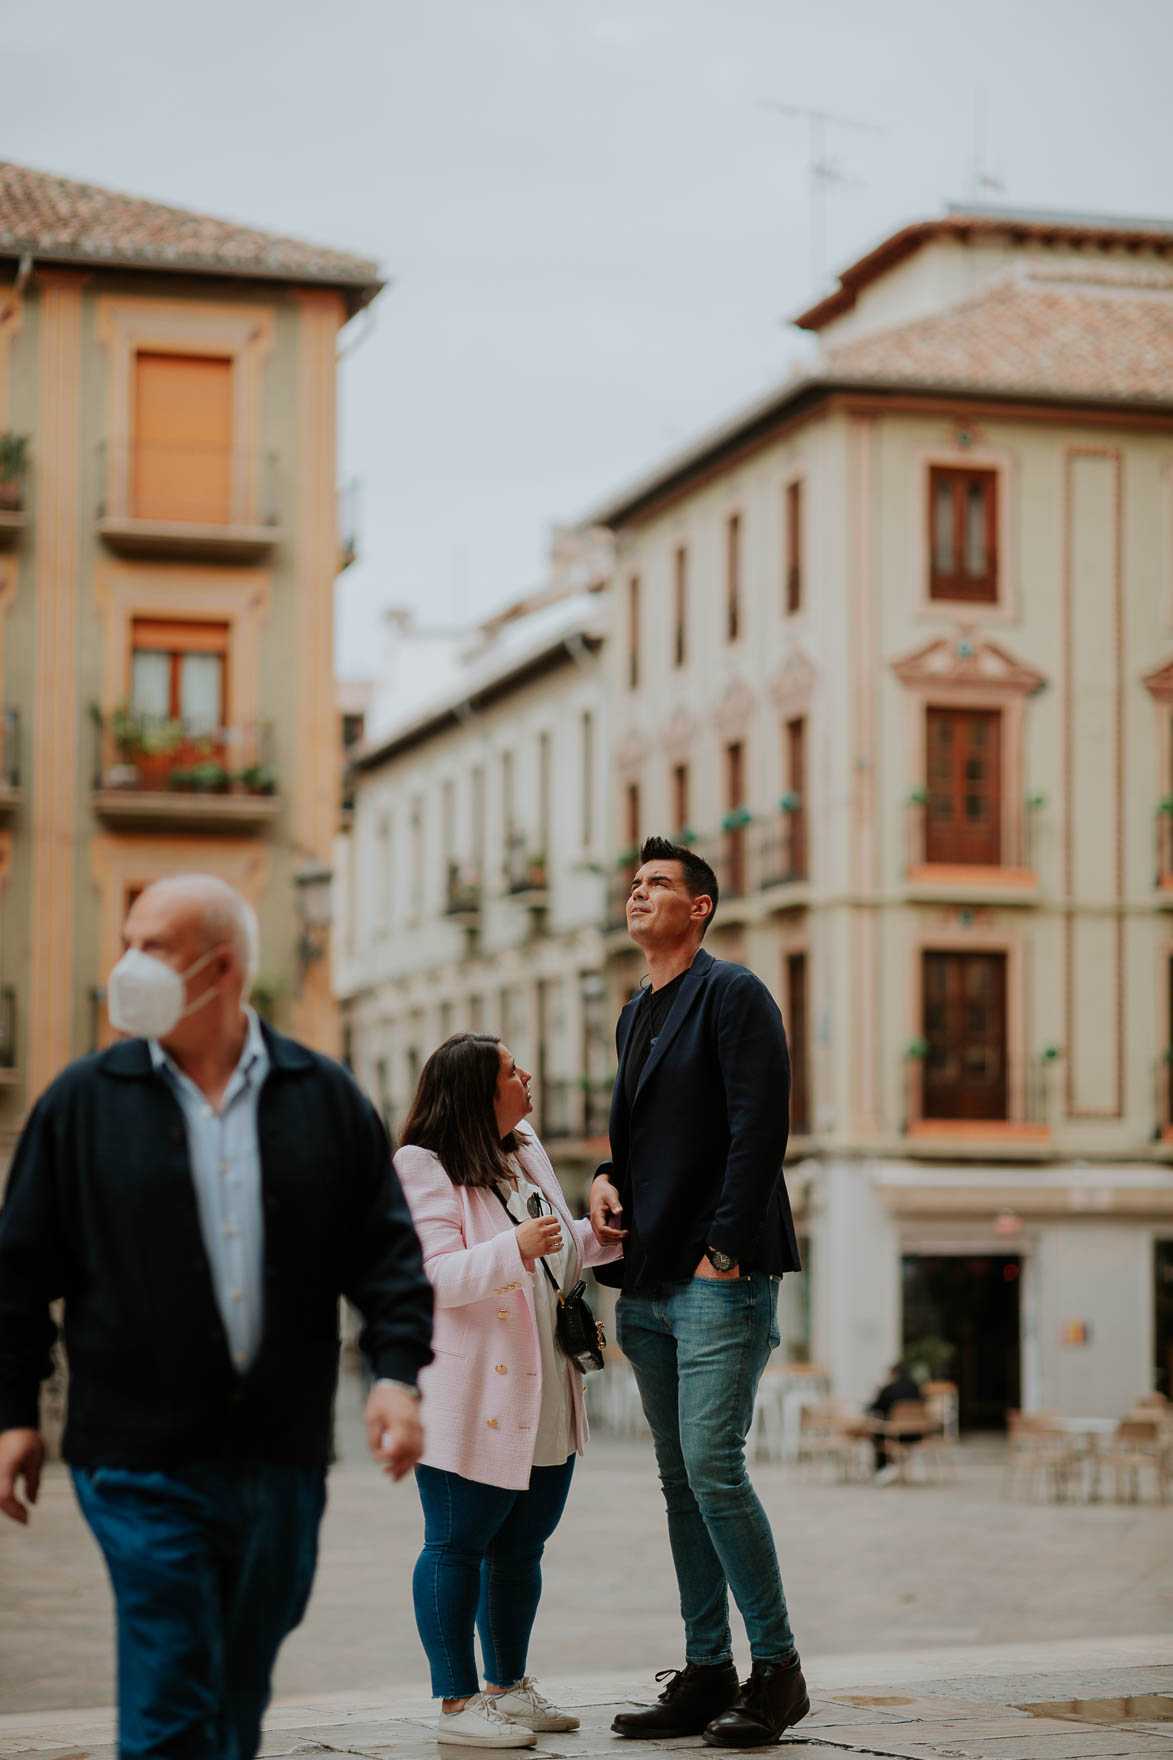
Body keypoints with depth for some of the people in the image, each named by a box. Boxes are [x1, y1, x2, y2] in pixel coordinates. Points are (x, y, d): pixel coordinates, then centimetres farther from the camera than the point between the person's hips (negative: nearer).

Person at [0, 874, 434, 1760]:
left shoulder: (327, 1099, 6)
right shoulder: (83, 1103, 3)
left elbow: (387, 1250, 8)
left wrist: (397, 1372, -5)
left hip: (282, 1455, 2)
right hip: (143, 1460, -2)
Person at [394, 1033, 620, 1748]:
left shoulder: (526, 1152, 14)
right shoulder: (423, 1170, -12)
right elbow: (435, 1276, -22)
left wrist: (603, 1233, 11)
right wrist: (512, 1251, -34)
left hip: (545, 1404, 8)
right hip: (470, 1404, -8)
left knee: (520, 1547, 14)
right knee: (457, 1547, -2)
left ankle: (509, 1686, 25)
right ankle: (458, 1701, 4)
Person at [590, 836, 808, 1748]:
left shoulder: (734, 994, -6)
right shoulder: (636, 1014, 20)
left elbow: (758, 1126, -14)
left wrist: (725, 1249, -18)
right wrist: (608, 1179, 6)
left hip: (721, 1279, -8)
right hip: (651, 1283, 9)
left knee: (712, 1466, -14)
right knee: (681, 1479, 8)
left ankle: (776, 1670, -4)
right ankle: (706, 1673, 13)